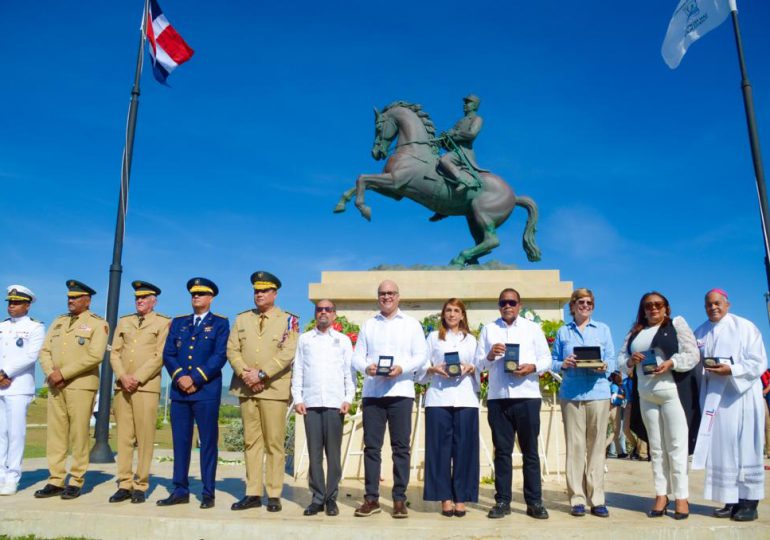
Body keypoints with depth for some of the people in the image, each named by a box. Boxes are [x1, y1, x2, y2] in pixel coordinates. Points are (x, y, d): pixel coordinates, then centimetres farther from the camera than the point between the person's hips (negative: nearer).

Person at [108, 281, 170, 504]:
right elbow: (114, 353, 12)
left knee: (145, 437, -4)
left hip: (147, 386, -4)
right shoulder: (124, 322, 19)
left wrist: (137, 378, -11)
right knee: (124, 436, 4)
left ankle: (140, 486, 3)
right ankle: (124, 484, 8)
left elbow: (160, 356, -4)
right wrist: (123, 376, -5)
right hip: (122, 385, 4)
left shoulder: (163, 323, 5)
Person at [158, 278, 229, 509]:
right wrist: (180, 376, -9)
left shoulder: (220, 323, 5)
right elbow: (168, 354, 8)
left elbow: (220, 356, -6)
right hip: (179, 389, 4)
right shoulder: (178, 322, 17)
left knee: (208, 442, 0)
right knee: (180, 441, 7)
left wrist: (195, 378, -13)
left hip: (207, 390, -4)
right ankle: (180, 491, 15)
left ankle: (208, 493, 6)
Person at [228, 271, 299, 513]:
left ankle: (274, 495, 7)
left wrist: (261, 374, -15)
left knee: (274, 443, -1)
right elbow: (232, 350, 7)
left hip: (274, 389, -4)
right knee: (251, 442, 7)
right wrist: (244, 373, -9)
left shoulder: (288, 320, 1)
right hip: (246, 388, 4)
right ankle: (253, 494, 14)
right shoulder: (242, 319, 14)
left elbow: (287, 353, -9)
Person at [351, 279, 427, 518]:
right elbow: (357, 356, 9)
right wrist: (367, 368, -12)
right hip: (372, 393, 2)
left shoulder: (412, 324, 10)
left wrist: (402, 369, -16)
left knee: (401, 446, 0)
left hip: (401, 392, -2)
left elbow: (420, 356, 2)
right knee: (371, 445, 3)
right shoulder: (368, 325, 15)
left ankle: (399, 499, 7)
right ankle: (371, 498, 11)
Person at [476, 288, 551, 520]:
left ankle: (534, 502, 10)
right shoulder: (488, 329, 12)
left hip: (527, 395, -1)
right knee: (502, 450, 5)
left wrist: (532, 367, -14)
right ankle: (502, 501, 11)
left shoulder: (533, 328, 10)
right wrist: (490, 355, -14)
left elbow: (546, 358, 5)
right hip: (498, 397, 1)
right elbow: (479, 362, 6)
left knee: (530, 450, 4)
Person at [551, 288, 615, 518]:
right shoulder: (563, 332, 13)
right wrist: (564, 364, -11)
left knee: (597, 446, 1)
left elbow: (611, 361, 8)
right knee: (575, 445, -1)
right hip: (571, 394, 0)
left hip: (598, 393, 0)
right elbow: (553, 362, 10)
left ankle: (597, 499, 7)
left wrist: (604, 367, -13)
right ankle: (577, 499, 4)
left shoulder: (603, 329, 13)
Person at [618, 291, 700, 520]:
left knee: (676, 445, -4)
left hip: (674, 392, -5)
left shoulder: (677, 324, 3)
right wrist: (630, 360, -9)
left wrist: (670, 363, -21)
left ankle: (681, 498, 3)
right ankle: (661, 496, 14)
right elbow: (621, 357, 13)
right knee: (656, 447, 8)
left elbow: (692, 354, -5)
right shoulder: (635, 332, 16)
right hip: (646, 396, 5)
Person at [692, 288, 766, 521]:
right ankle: (731, 500, 9)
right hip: (715, 397, 4)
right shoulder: (700, 333, 12)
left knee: (745, 446, -1)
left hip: (742, 395, -4)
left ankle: (749, 502, 5)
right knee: (721, 447, 3)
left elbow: (758, 362, -7)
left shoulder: (745, 327, -2)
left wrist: (732, 370, -20)